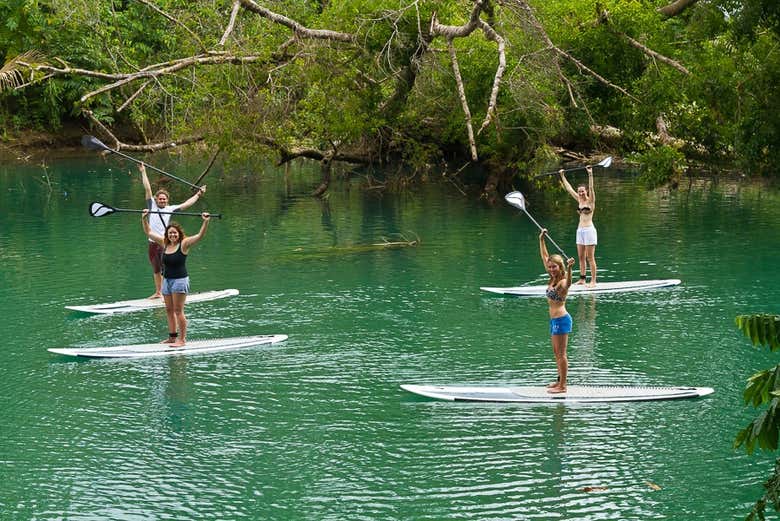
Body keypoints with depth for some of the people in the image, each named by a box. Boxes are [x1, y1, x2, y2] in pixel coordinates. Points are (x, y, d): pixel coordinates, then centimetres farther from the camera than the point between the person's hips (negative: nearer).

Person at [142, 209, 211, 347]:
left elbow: (200, 236, -21)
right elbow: (149, 232, 16)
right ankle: (172, 337, 19)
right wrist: (144, 218, 10)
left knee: (178, 311, -6)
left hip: (180, 280, -7)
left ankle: (182, 339, -1)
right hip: (167, 280, 7)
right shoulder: (164, 243, 7)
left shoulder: (184, 244, -9)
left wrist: (205, 222, -33)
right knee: (169, 310, 11)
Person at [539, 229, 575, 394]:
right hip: (555, 319, 9)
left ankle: (562, 385, 1)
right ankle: (560, 381, 27)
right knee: (556, 352, 17)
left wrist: (569, 269, -61)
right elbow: (544, 256, 16)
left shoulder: (562, 282, -17)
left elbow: (568, 283, -44)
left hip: (561, 319, -9)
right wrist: (541, 239, 15)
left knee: (561, 354, -4)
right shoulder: (553, 279, 7)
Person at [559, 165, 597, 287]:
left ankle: (593, 280, -3)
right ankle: (582, 278, 14)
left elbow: (591, 188, -21)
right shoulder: (579, 200, 11)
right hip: (580, 230, 7)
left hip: (589, 230, -7)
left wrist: (590, 174, -32)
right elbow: (569, 188, 18)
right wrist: (562, 176, 20)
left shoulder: (590, 200, -6)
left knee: (590, 257, -5)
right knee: (581, 257, 9)